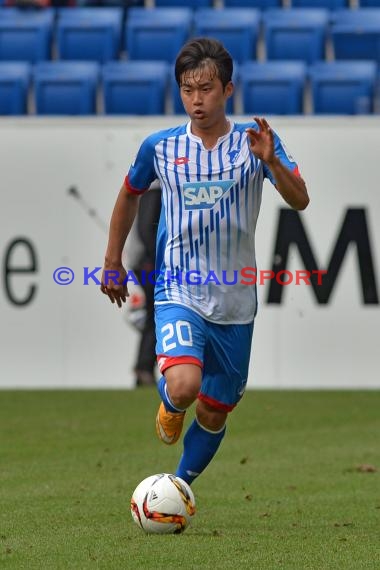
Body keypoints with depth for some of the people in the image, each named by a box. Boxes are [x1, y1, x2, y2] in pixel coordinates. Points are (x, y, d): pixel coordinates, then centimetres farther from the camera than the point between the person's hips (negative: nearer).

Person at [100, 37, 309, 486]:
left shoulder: (254, 140, -4)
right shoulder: (160, 146, -2)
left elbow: (299, 201, -13)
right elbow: (129, 195, 17)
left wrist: (271, 161, -31)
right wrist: (113, 262, 17)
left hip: (235, 302, 2)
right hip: (178, 293, -2)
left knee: (214, 414, 10)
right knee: (184, 386, -27)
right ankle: (170, 405, 10)